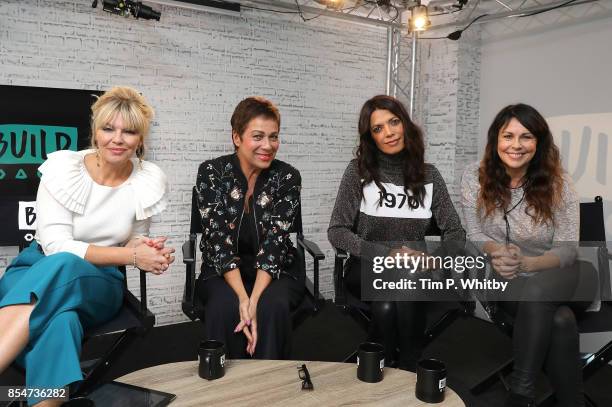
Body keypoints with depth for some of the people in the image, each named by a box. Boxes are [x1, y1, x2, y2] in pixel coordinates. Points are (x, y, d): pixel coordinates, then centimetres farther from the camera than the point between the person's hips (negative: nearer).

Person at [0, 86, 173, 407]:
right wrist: (130, 255, -24)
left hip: (99, 283, 1)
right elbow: (55, 245, -17)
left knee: (61, 268, -38)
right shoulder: (63, 168, -11)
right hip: (37, 272, -1)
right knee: (59, 321, -41)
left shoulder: (149, 180, -3)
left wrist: (149, 251, -16)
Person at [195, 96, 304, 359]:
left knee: (272, 305, -31)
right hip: (222, 273, 0)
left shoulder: (287, 177, -8)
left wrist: (254, 301, -29)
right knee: (225, 306, -31)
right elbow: (218, 239, -15)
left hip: (276, 272, 1)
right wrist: (243, 298, -28)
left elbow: (275, 241, -16)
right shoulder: (211, 172, -8)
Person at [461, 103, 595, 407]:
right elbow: (475, 234, -1)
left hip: (556, 278, 0)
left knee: (536, 292, -38)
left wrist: (526, 263, -31)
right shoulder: (474, 178, -8)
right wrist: (498, 251, -25)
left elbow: (567, 250, -10)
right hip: (507, 281, 1)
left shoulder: (557, 184, -11)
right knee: (559, 321, -32)